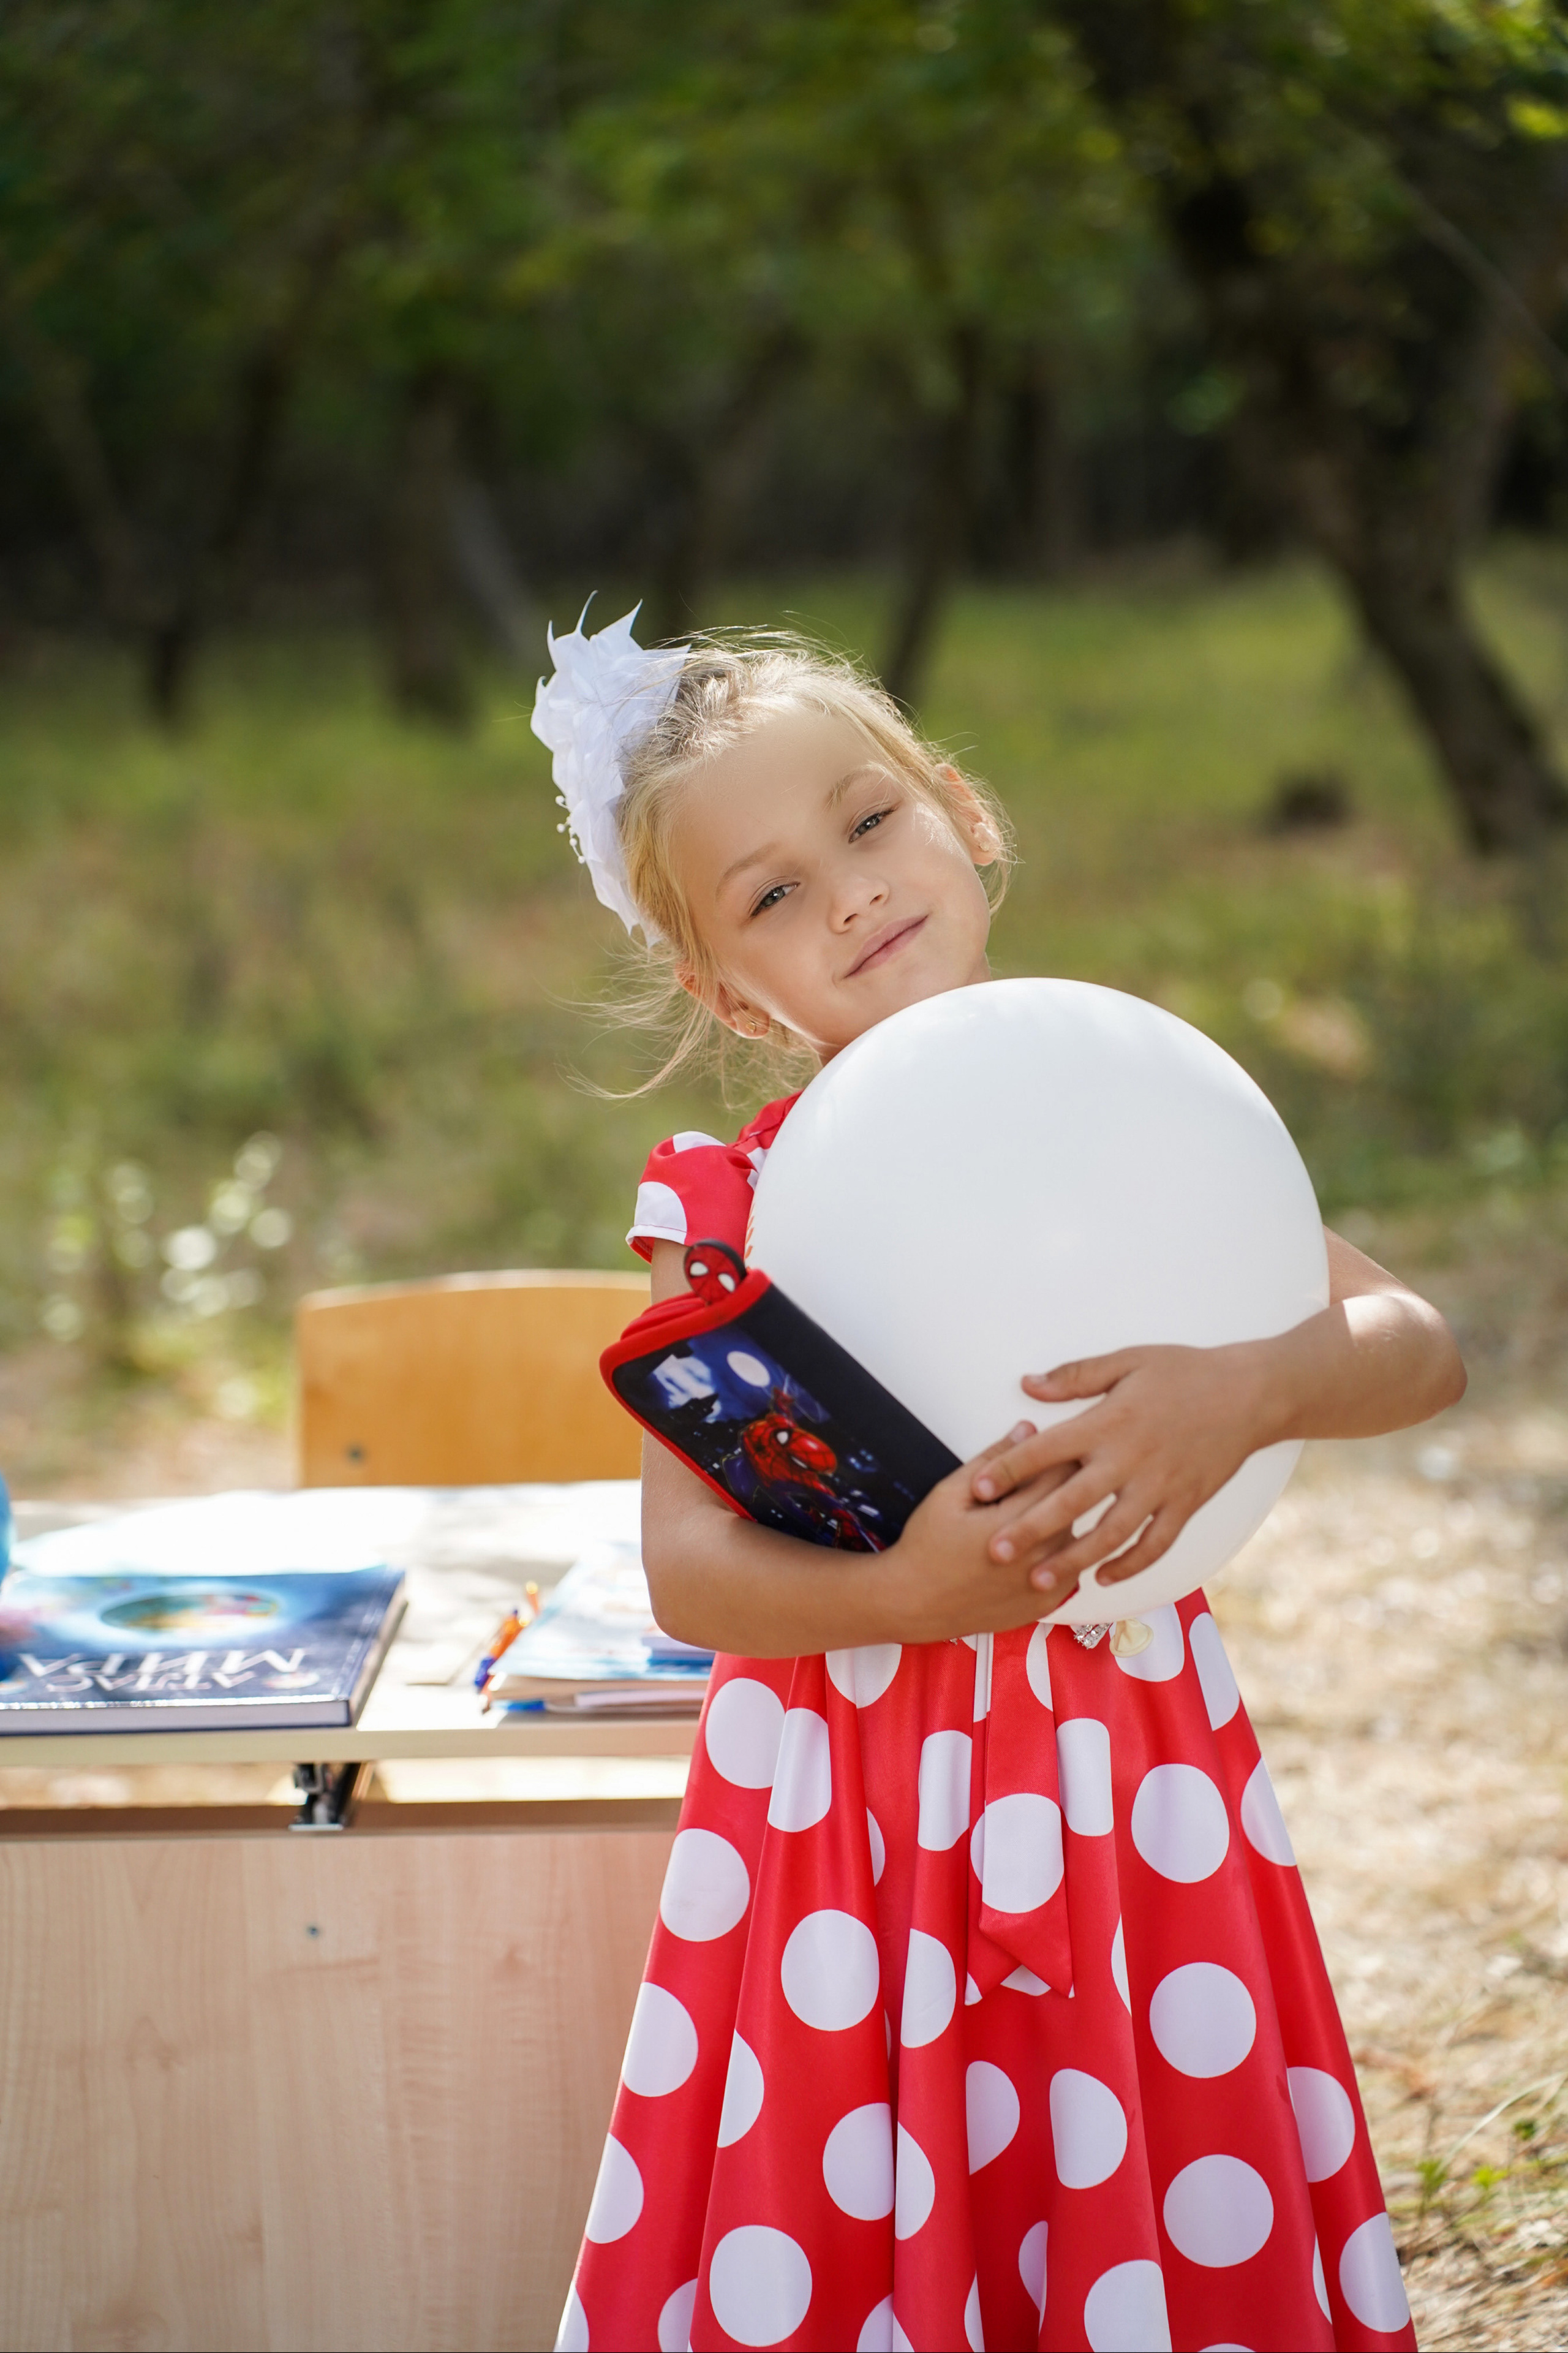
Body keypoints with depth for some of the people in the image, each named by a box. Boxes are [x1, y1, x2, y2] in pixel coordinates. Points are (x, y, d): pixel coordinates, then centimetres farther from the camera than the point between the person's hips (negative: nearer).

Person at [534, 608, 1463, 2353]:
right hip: (841, 1802, -1)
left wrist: (1246, 1390, -29)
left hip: (1127, 1783, 1)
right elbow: (686, 1567, -8)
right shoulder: (727, 1206, -4)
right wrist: (908, 1591, -25)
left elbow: (1419, 1345, -8)